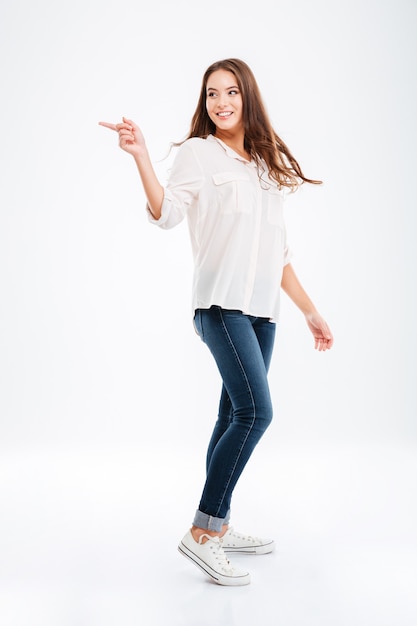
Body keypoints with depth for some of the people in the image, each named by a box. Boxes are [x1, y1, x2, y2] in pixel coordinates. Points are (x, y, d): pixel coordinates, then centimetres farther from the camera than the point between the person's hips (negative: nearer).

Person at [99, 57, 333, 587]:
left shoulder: (267, 165, 20)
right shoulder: (197, 152, 3)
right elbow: (166, 213, -15)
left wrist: (311, 312, 17)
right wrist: (140, 155, -27)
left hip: (262, 309, 6)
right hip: (222, 302, -6)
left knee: (236, 415, 9)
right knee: (255, 411, -17)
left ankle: (218, 528, 21)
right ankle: (201, 534, -6)